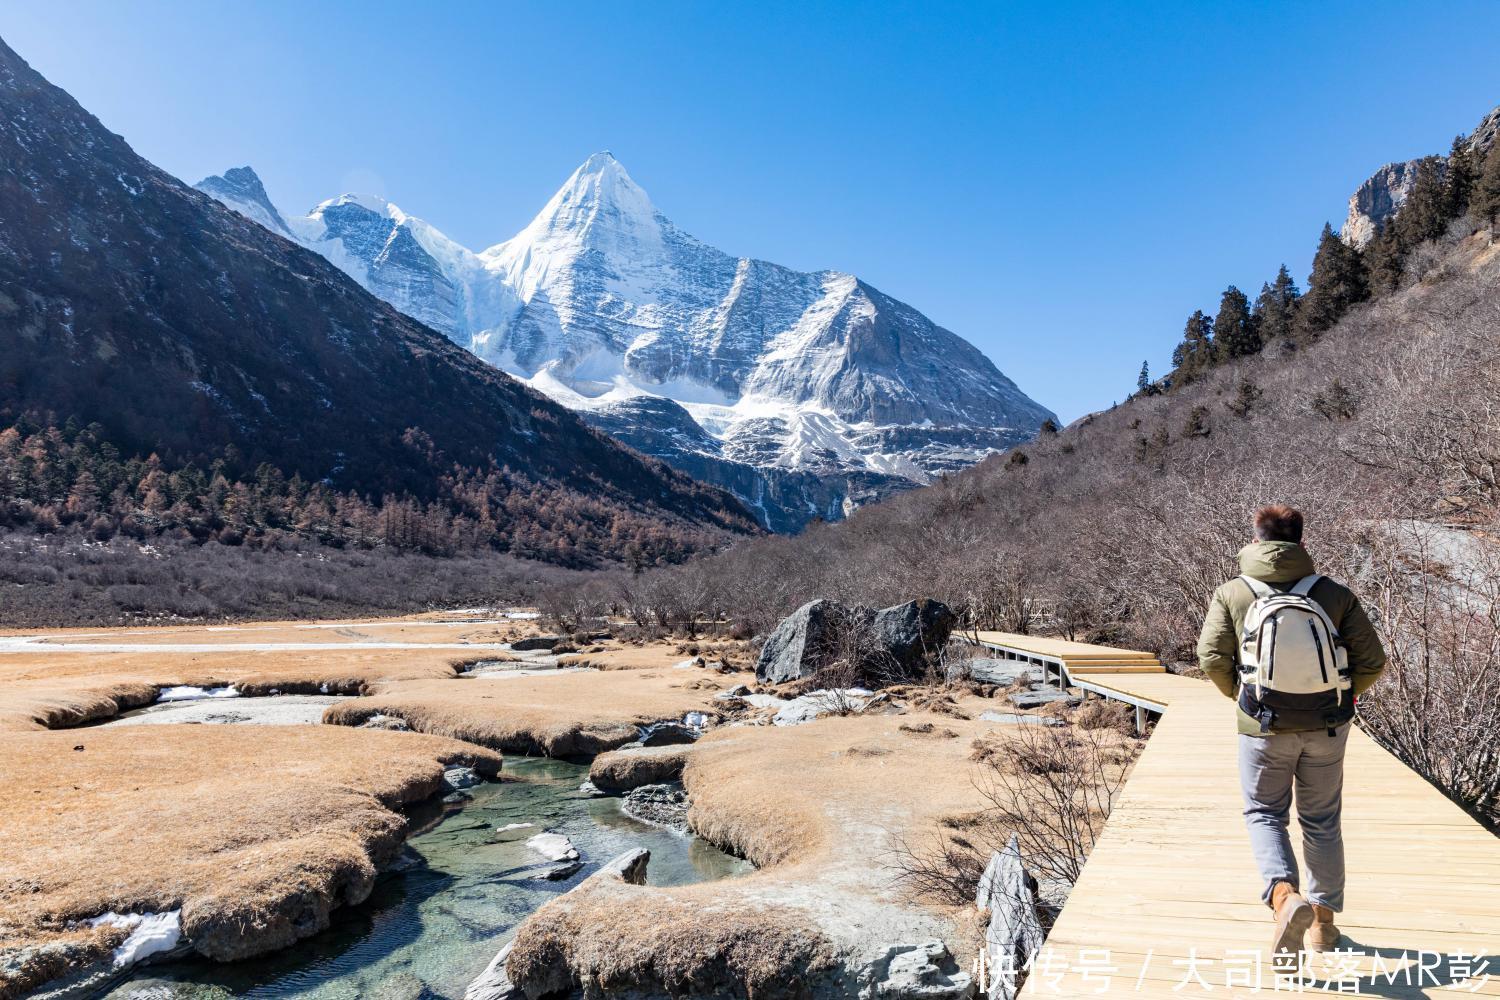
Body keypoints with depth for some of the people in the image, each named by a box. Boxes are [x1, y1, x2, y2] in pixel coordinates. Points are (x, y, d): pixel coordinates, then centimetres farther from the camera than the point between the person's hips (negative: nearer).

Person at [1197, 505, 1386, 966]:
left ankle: (1286, 897, -12)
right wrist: (1343, 698, 16)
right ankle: (1323, 921, 28)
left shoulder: (1232, 594, -5)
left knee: (1264, 814, 12)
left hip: (1265, 727, -2)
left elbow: (1212, 658, -11)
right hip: (1327, 727, 2)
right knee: (1322, 822, 18)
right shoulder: (1334, 594, -1)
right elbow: (1372, 660, -1)